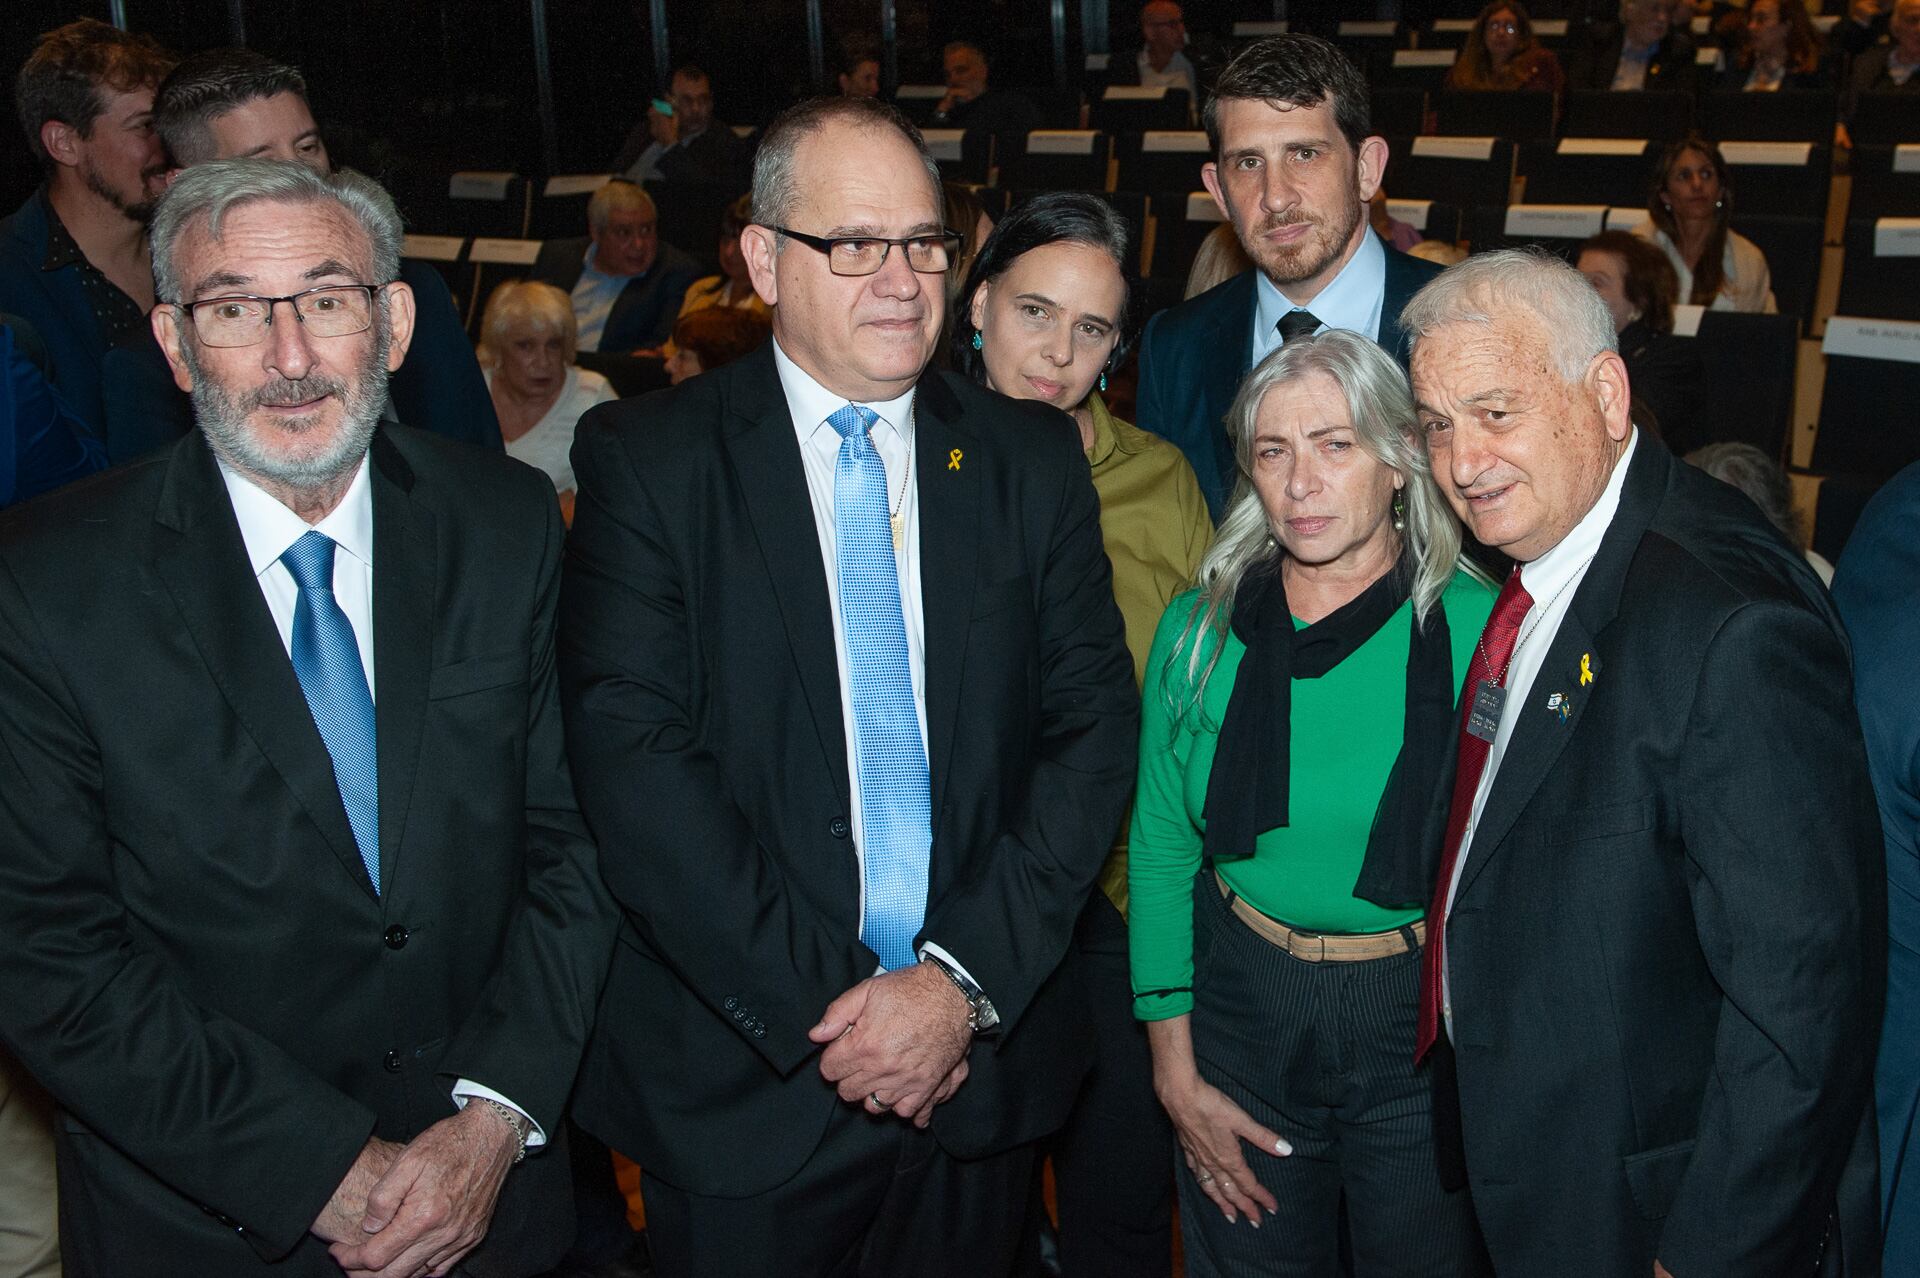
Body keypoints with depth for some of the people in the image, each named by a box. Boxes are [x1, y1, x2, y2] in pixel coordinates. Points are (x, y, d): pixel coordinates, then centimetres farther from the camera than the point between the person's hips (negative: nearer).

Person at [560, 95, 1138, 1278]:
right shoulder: (645, 460, -5)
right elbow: (633, 757, -13)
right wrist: (819, 1006, -17)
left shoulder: (1033, 458, 4)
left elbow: (1095, 726, -1)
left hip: (986, 1062, 3)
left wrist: (965, 981, -12)